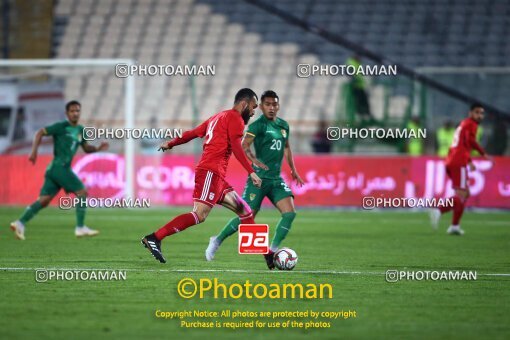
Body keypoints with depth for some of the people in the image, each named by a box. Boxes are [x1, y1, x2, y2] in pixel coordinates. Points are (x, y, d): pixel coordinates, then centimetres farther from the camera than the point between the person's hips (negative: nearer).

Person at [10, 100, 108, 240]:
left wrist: (98, 149, 6)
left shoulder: (80, 130, 17)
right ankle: (80, 228, -2)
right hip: (59, 167, -8)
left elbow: (86, 148, 26)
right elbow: (40, 133, -6)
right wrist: (34, 152, -16)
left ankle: (20, 223, -1)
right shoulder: (61, 127, -6)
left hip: (55, 170, 8)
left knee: (44, 200, 3)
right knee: (82, 192, -7)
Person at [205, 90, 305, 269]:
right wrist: (256, 161, -34)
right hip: (259, 178, -6)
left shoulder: (284, 125, 12)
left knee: (290, 212, -11)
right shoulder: (258, 125, -9)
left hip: (276, 179, 6)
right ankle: (217, 241, 18)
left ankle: (272, 250, -3)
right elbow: (243, 146, -18)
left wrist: (293, 171, 30)